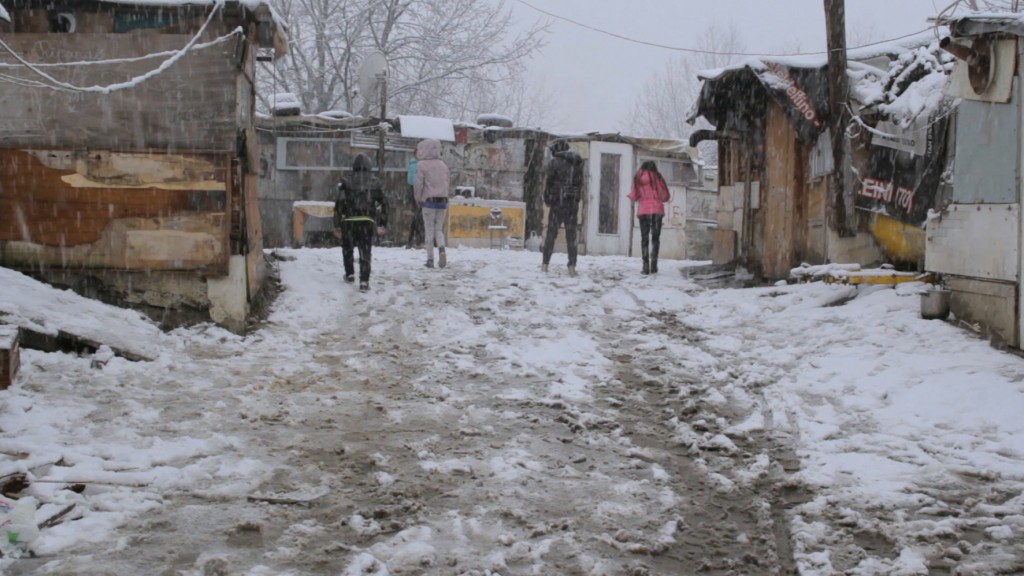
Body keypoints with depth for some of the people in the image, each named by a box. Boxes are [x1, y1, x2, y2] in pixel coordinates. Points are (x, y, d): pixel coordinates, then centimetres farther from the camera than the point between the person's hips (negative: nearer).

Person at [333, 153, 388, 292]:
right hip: (367, 222, 1)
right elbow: (383, 203, 6)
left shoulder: (347, 182, 0)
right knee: (365, 252, 3)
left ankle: (350, 274, 29)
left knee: (347, 248, 23)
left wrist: (337, 225, 3)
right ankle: (364, 281, -6)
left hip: (349, 221, 0)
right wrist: (383, 224, 13)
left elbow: (339, 204, -2)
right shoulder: (375, 182, 6)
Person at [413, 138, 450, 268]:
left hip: (429, 200, -4)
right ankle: (442, 249, -14)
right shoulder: (443, 164, 9)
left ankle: (430, 259, 4)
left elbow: (419, 183, -10)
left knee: (429, 230, 5)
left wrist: (418, 198, 4)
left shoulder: (421, 165, -7)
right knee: (439, 229, 13)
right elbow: (448, 180, 12)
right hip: (443, 200, 4)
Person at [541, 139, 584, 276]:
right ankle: (572, 266, 0)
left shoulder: (555, 162, -6)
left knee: (551, 233, 3)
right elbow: (580, 184, 10)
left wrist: (547, 200, 4)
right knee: (571, 235, 5)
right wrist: (576, 200, 13)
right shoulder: (578, 163, 9)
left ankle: (545, 263, 3)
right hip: (573, 204, 4)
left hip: (558, 203, -4)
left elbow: (548, 182, -6)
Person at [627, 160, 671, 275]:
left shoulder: (638, 178, 5)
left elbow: (634, 197, 4)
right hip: (657, 210, 0)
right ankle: (653, 265, -5)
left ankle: (646, 266, -6)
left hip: (643, 211, 0)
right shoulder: (657, 177, 6)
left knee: (644, 238, 4)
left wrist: (630, 195, 25)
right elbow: (665, 196, 6)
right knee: (655, 238, 6)